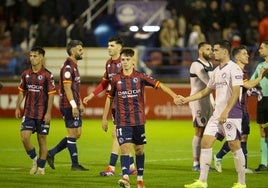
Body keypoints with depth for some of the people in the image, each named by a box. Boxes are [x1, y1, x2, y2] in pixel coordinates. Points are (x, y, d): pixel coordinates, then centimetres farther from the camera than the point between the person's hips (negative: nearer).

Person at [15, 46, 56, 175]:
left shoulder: (47, 75, -7)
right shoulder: (26, 74, 7)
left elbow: (51, 95, -8)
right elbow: (22, 91, 16)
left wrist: (48, 113, -14)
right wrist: (18, 107, 7)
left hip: (42, 114, -4)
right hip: (28, 112, 4)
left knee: (42, 139, 2)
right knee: (24, 137, -8)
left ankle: (41, 167, 14)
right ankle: (34, 159, 15)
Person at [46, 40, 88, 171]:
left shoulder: (74, 66, 17)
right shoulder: (68, 66, -14)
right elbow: (67, 87, -21)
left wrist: (80, 103, 21)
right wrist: (74, 106, -24)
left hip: (74, 106, 10)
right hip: (69, 106, -10)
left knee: (76, 134, 12)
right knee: (72, 134, -4)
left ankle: (51, 153, 17)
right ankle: (75, 164, 3)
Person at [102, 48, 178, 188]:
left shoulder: (140, 77, -1)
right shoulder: (116, 79, 3)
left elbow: (159, 85, -3)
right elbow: (109, 98, 14)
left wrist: (175, 96, -14)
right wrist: (104, 118, 15)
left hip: (138, 120, 1)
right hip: (122, 121, -1)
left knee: (139, 149, 7)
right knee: (125, 148, -13)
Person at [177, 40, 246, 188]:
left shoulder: (234, 69, -9)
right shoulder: (217, 71, 17)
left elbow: (236, 92, -18)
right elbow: (206, 91, 25)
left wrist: (226, 112, -26)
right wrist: (186, 99, 21)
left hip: (231, 114, -8)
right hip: (217, 114, 8)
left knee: (234, 145, -4)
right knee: (205, 142, 0)